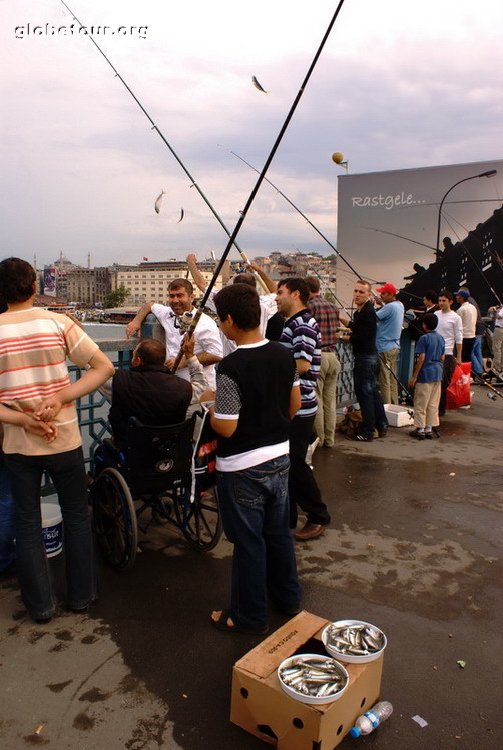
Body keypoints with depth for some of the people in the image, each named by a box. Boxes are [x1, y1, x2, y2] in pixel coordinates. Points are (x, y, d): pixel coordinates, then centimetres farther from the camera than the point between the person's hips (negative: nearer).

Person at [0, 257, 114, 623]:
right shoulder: (58, 323, -7)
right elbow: (105, 366, -12)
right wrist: (60, 398, -16)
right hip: (63, 440, -1)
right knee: (77, 516, 16)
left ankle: (40, 604, 26)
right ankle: (81, 594, 28)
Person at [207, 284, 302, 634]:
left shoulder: (230, 367, -23)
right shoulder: (283, 355, -2)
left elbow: (226, 427, -22)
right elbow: (295, 405, 7)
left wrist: (211, 410, -3)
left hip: (243, 467, -7)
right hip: (280, 457, 7)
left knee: (249, 541, 9)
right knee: (279, 530, 22)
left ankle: (251, 615, 26)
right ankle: (288, 596, 40)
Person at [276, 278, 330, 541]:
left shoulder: (303, 324, -15)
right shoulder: (291, 323, 16)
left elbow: (302, 365, -24)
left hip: (298, 407, -10)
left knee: (295, 464, -2)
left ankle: (318, 517, 14)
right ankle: (287, 515, 26)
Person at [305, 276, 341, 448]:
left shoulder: (310, 306, -9)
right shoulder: (333, 307, 11)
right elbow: (337, 331, 16)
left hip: (317, 355, -7)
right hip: (333, 355, 7)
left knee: (316, 400, 2)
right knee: (330, 400, 11)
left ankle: (318, 439, 9)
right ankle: (329, 439, 18)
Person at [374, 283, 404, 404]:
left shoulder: (390, 307, -19)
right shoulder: (400, 305, 9)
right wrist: (382, 305, 10)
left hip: (385, 348, -9)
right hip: (395, 346, 9)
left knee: (384, 381, -3)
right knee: (393, 378, 14)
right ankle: (394, 405, 20)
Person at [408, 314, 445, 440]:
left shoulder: (424, 338, -12)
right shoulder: (441, 338, 9)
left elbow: (421, 358, -16)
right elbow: (442, 358, 12)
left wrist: (414, 376, -12)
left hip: (425, 374, -7)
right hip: (437, 373, 7)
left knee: (420, 404, 2)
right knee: (433, 404, 11)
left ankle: (420, 429, 5)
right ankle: (430, 428, 16)